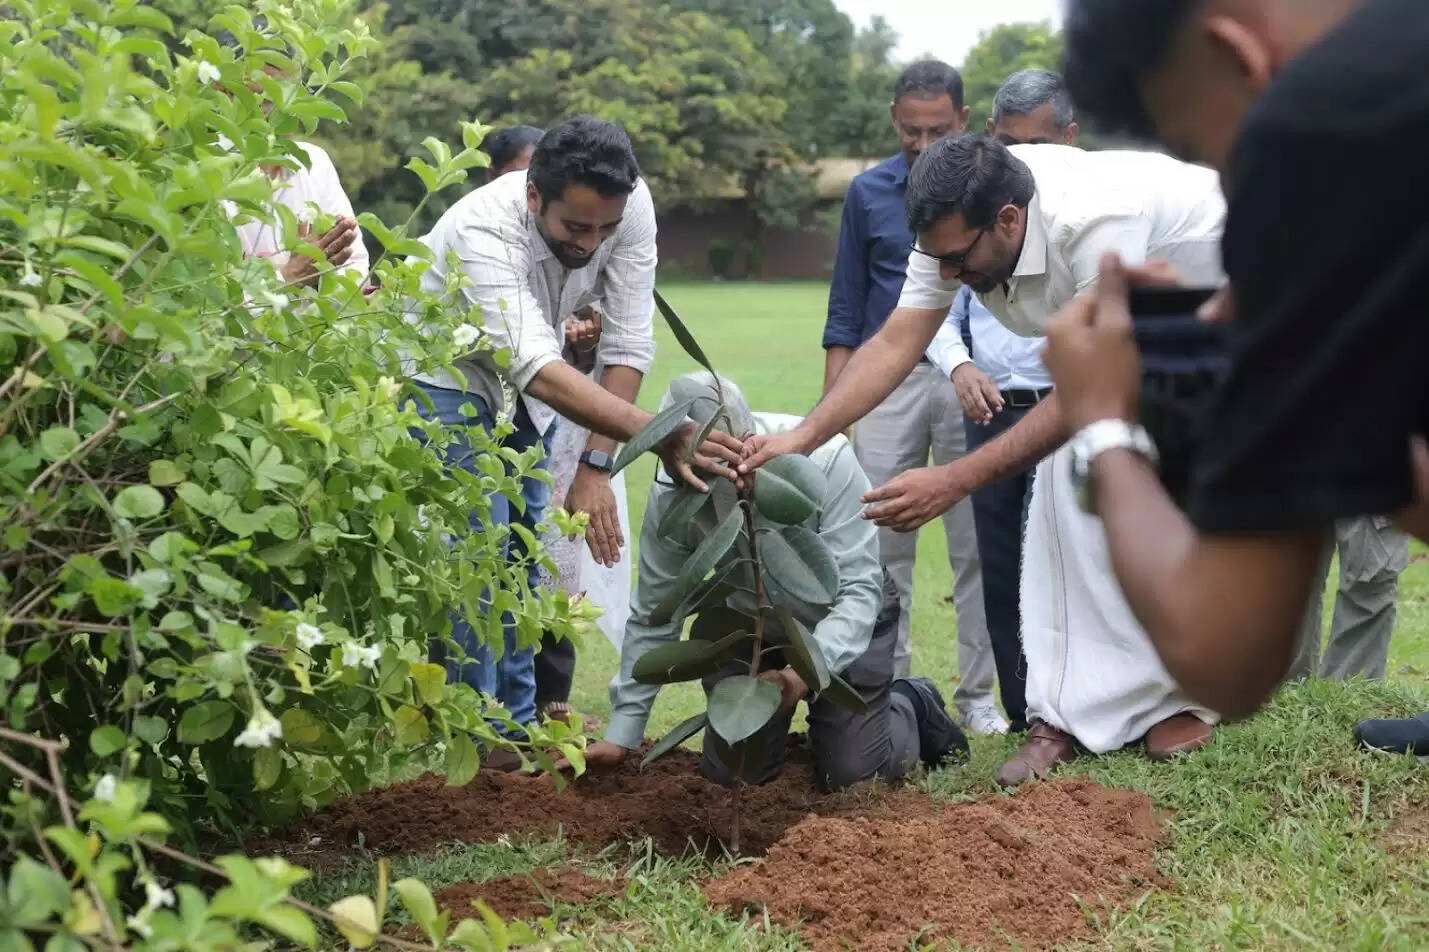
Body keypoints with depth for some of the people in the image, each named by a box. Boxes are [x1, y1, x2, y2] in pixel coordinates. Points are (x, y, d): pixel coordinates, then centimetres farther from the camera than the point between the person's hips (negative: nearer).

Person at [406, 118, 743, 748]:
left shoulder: (630, 205, -24)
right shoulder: (482, 229, -39)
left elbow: (629, 345, -19)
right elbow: (534, 365, -49)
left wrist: (596, 466, -26)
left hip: (519, 390, 5)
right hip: (442, 376, -5)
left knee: (525, 553, 7)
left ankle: (520, 725, 17)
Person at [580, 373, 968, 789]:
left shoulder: (825, 458, -35)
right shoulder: (670, 493, -25)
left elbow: (859, 591, -32)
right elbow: (653, 617, -15)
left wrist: (805, 672, -49)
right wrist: (621, 735, -15)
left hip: (841, 618, -3)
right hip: (749, 625, 3)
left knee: (851, 774, -7)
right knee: (728, 774, 0)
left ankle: (914, 706, 25)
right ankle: (781, 722, 34)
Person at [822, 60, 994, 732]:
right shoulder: (868, 193, 6)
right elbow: (846, 306, 9)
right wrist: (831, 407, 2)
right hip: (889, 380, 1)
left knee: (975, 546, 3)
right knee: (881, 546, 1)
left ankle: (977, 693, 12)